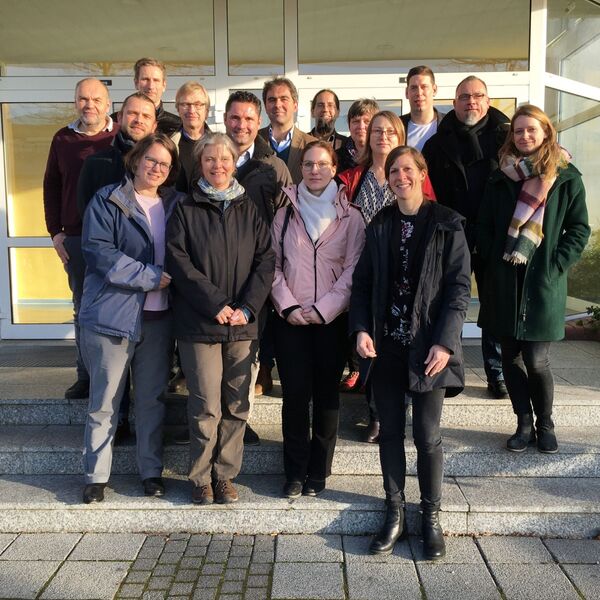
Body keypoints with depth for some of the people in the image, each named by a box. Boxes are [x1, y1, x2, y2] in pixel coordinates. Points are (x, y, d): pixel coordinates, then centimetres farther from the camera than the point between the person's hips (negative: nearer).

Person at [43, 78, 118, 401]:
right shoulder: (62, 139, 8)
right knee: (82, 308, 10)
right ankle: (86, 377, 20)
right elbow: (51, 185, 12)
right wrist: (55, 231, 6)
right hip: (75, 238, 3)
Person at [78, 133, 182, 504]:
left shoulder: (174, 205, 12)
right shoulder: (107, 201, -1)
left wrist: (173, 281, -4)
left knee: (153, 399, 10)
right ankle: (96, 476, 17)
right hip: (113, 313, -3)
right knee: (104, 402, 4)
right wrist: (152, 276, -15)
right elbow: (99, 250, -12)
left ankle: (152, 470, 22)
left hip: (158, 316, 4)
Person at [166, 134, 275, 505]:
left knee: (236, 405, 6)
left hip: (243, 323, 2)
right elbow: (179, 262, -5)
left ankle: (225, 475, 21)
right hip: (199, 322, -2)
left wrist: (247, 307, -9)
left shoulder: (249, 210, 10)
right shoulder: (186, 211, 4)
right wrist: (215, 303, -13)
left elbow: (266, 261, 4)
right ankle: (201, 478, 15)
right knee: (206, 407, -2)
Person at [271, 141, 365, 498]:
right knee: (295, 394, 0)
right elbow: (274, 264, 5)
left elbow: (353, 270, -3)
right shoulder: (286, 213, 8)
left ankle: (318, 472, 18)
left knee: (326, 395, 5)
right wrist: (288, 306, -7)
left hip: (331, 319, -1)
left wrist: (322, 309, -10)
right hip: (291, 319, 1)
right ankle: (295, 472, 13)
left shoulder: (349, 216, 3)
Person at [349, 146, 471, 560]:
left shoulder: (447, 225, -3)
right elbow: (363, 282, 8)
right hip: (386, 345, 4)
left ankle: (431, 516, 20)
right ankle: (395, 514, 23)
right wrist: (361, 328, -6)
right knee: (390, 431, 9)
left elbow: (460, 286, -7)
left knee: (427, 435, 2)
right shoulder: (380, 226, 9)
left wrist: (445, 342, -15)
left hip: (428, 345, -3)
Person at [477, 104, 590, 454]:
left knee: (537, 361, -3)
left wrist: (555, 267, -9)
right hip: (504, 281, 3)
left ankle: (545, 425, 19)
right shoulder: (502, 178, 8)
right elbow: (484, 226, 11)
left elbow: (579, 229, 0)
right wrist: (492, 262, -1)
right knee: (511, 356, 6)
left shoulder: (567, 178, 1)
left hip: (543, 283, -3)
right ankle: (525, 424, 21)